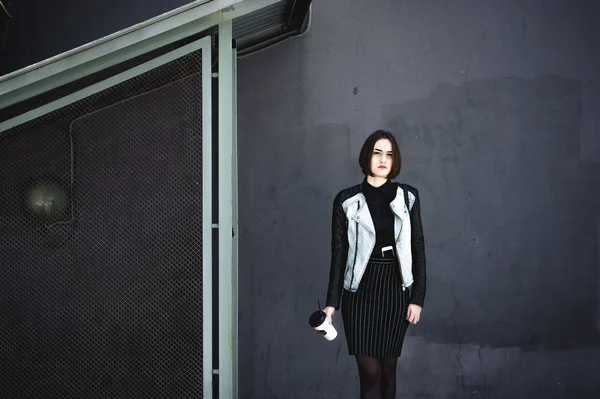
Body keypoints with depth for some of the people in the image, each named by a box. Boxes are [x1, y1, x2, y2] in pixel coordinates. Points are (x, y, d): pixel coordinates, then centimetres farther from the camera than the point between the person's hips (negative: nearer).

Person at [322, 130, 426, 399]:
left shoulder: (408, 197, 4)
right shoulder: (347, 200, -1)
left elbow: (418, 248, 4)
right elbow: (339, 253, 1)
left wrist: (418, 298, -1)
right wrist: (332, 302, -3)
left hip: (395, 291, 2)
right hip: (360, 292, -2)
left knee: (388, 368, 9)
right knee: (370, 371, -5)